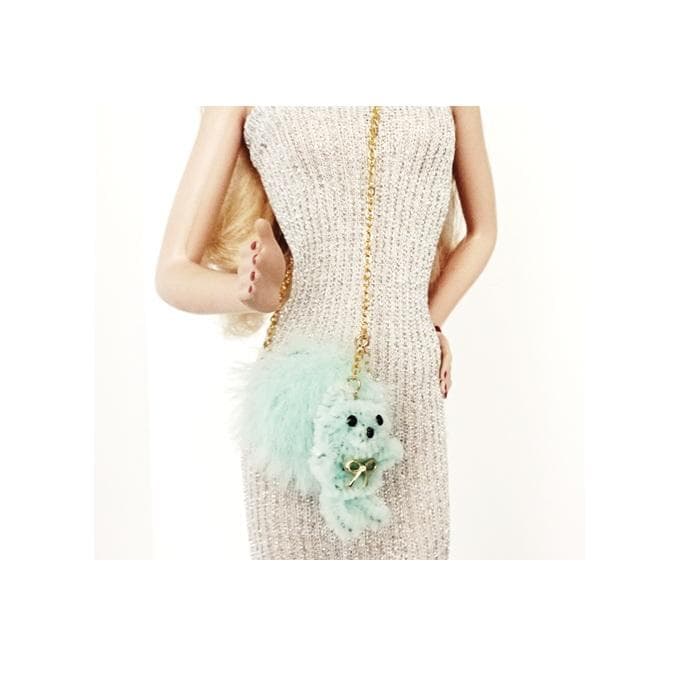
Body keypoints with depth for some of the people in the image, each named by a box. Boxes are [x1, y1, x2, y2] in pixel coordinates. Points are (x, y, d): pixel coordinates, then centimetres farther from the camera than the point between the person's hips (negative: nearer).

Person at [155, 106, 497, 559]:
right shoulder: (251, 101, 3)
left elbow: (483, 229, 22)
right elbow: (174, 273, 0)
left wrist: (428, 325, 10)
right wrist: (254, 292, -20)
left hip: (412, 394, 2)